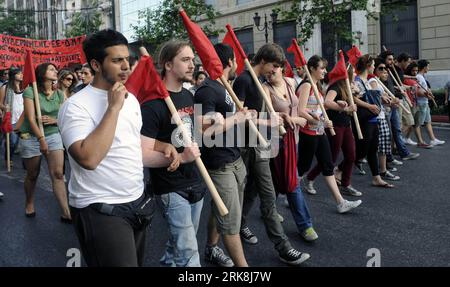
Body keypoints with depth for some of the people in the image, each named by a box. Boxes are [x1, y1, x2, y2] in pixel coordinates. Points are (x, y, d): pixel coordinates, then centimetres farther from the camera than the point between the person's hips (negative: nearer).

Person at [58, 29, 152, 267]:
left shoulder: (131, 99, 9)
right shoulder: (76, 106, -16)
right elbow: (89, 158, -31)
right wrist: (113, 108, -25)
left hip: (137, 203, 8)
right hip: (100, 211, -8)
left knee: (137, 262, 20)